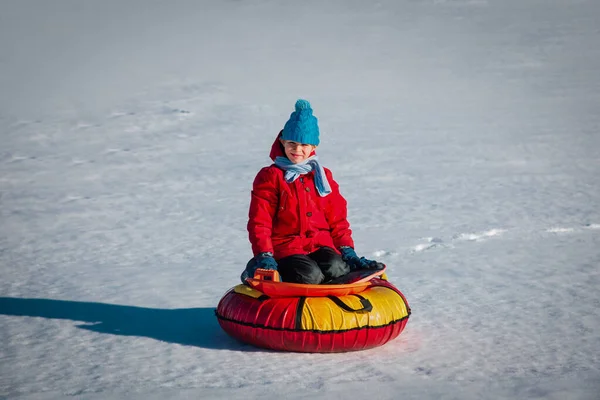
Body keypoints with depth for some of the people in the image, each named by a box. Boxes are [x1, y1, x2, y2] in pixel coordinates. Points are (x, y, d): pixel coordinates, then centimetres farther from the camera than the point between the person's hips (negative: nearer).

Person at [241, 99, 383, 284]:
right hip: (285, 246, -3)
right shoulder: (269, 177, 3)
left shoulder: (323, 176, 17)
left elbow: (337, 219, 18)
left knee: (334, 268, -32)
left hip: (320, 244, 3)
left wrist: (347, 251, 4)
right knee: (309, 275, -34)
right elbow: (259, 222, -1)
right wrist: (264, 256, -14)